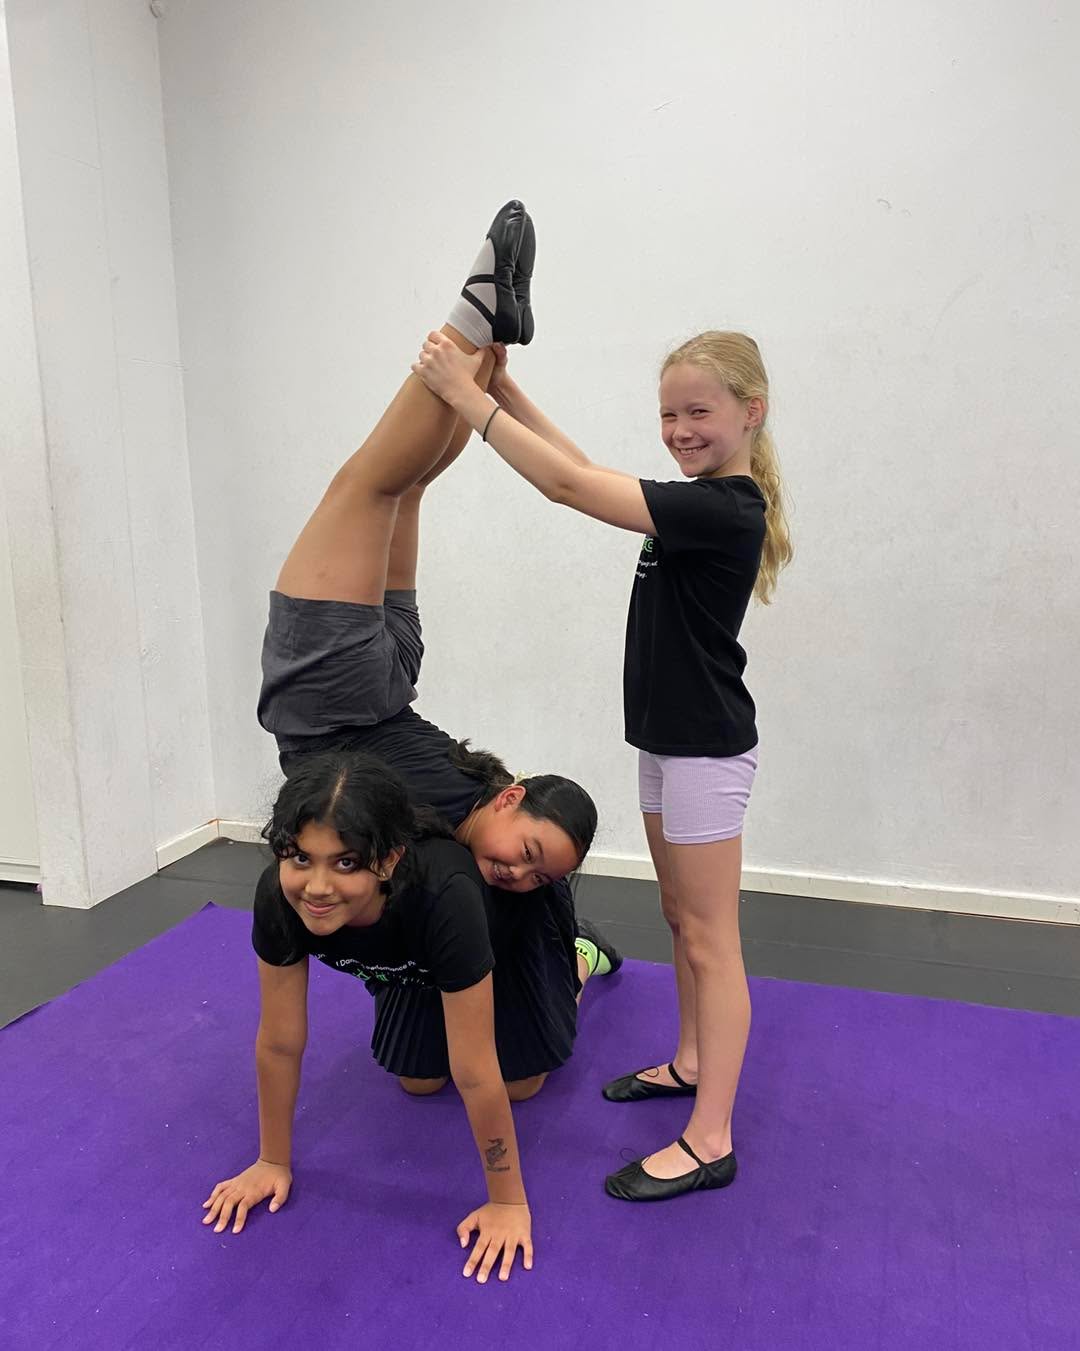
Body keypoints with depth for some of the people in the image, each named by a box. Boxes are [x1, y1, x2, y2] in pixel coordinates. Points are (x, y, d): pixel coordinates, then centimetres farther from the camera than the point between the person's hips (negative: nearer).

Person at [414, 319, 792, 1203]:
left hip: (705, 750, -10)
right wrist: (506, 390, 4)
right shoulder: (705, 501, 8)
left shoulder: (724, 509, -22)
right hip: (669, 739, 10)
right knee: (682, 919, 20)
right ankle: (692, 1062, 38)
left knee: (710, 939, -2)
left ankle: (710, 1140, 10)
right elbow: (586, 472, 12)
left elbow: (568, 484, -27)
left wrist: (466, 394, -21)